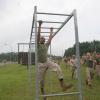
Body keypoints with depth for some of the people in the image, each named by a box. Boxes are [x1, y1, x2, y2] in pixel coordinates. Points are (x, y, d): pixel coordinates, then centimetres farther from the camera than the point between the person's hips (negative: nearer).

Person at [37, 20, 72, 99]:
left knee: (57, 67, -26)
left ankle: (63, 85, -33)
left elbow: (50, 38, 18)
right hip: (41, 64, -3)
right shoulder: (38, 45, -1)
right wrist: (40, 25, -14)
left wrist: (51, 31, 28)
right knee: (41, 80, 5)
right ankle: (42, 91, 31)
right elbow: (38, 35, -12)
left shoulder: (46, 45, 13)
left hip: (47, 61, 3)